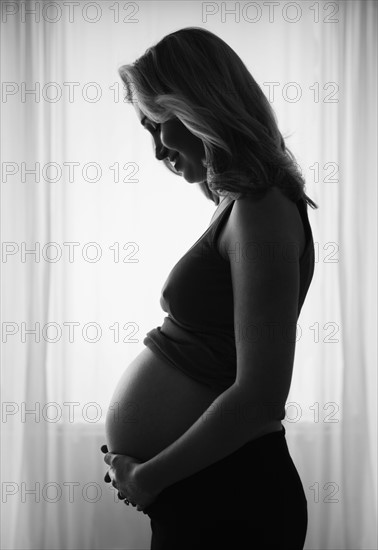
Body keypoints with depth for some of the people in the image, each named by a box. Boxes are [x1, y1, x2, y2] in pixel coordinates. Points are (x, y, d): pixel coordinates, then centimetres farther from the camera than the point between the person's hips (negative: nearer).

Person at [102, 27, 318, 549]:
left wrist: (146, 476, -14)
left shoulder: (262, 211, -18)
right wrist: (139, 459, 6)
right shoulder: (244, 206, 10)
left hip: (225, 504, -8)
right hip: (202, 492, 8)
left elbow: (259, 398, -25)